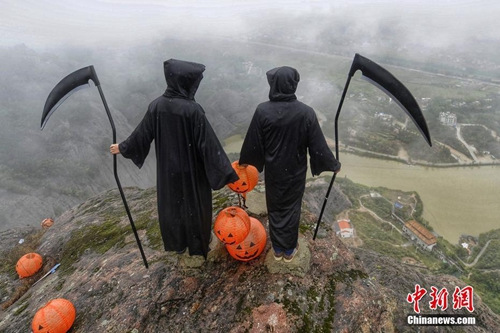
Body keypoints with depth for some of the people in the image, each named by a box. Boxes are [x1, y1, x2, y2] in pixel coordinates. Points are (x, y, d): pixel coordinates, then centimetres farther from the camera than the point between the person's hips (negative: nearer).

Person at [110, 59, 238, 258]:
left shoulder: (156, 106, -9)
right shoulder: (193, 110, -24)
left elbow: (142, 134, 2)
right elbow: (208, 144, -25)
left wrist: (123, 148, 22)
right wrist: (228, 172, -20)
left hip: (167, 169, 5)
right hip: (191, 170, -4)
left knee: (171, 205, 24)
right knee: (194, 206, 17)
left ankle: (176, 244, 46)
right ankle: (198, 246, 37)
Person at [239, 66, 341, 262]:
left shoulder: (262, 111, -16)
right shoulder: (306, 112, -17)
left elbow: (252, 142, -7)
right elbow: (318, 145, -11)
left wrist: (244, 160, 12)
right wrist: (333, 164, 6)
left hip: (273, 170, 1)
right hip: (295, 171, 0)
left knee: (275, 208, 19)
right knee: (291, 209, 18)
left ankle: (277, 249, 37)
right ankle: (289, 250, 36)